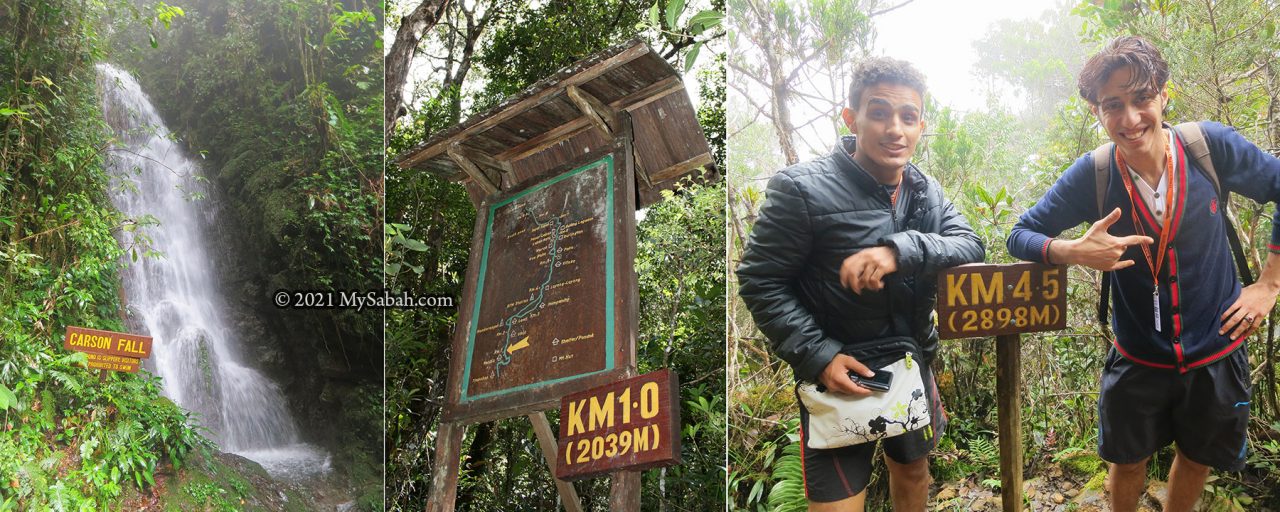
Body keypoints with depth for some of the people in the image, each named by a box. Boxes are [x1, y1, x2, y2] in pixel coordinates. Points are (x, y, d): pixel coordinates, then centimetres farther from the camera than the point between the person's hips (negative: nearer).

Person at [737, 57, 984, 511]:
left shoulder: (927, 192, 3)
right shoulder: (803, 189, -17)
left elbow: (970, 246, -12)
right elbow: (760, 283, -15)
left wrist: (900, 250, -31)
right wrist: (818, 356, -23)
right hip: (840, 375, -6)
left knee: (912, 469, 26)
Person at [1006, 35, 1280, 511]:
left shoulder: (1211, 146, -18)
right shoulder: (1092, 174, -18)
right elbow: (1021, 235, -11)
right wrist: (1075, 252, -31)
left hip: (1216, 351, 1)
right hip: (1138, 359, -1)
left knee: (1197, 457, 22)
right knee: (1129, 462, 17)